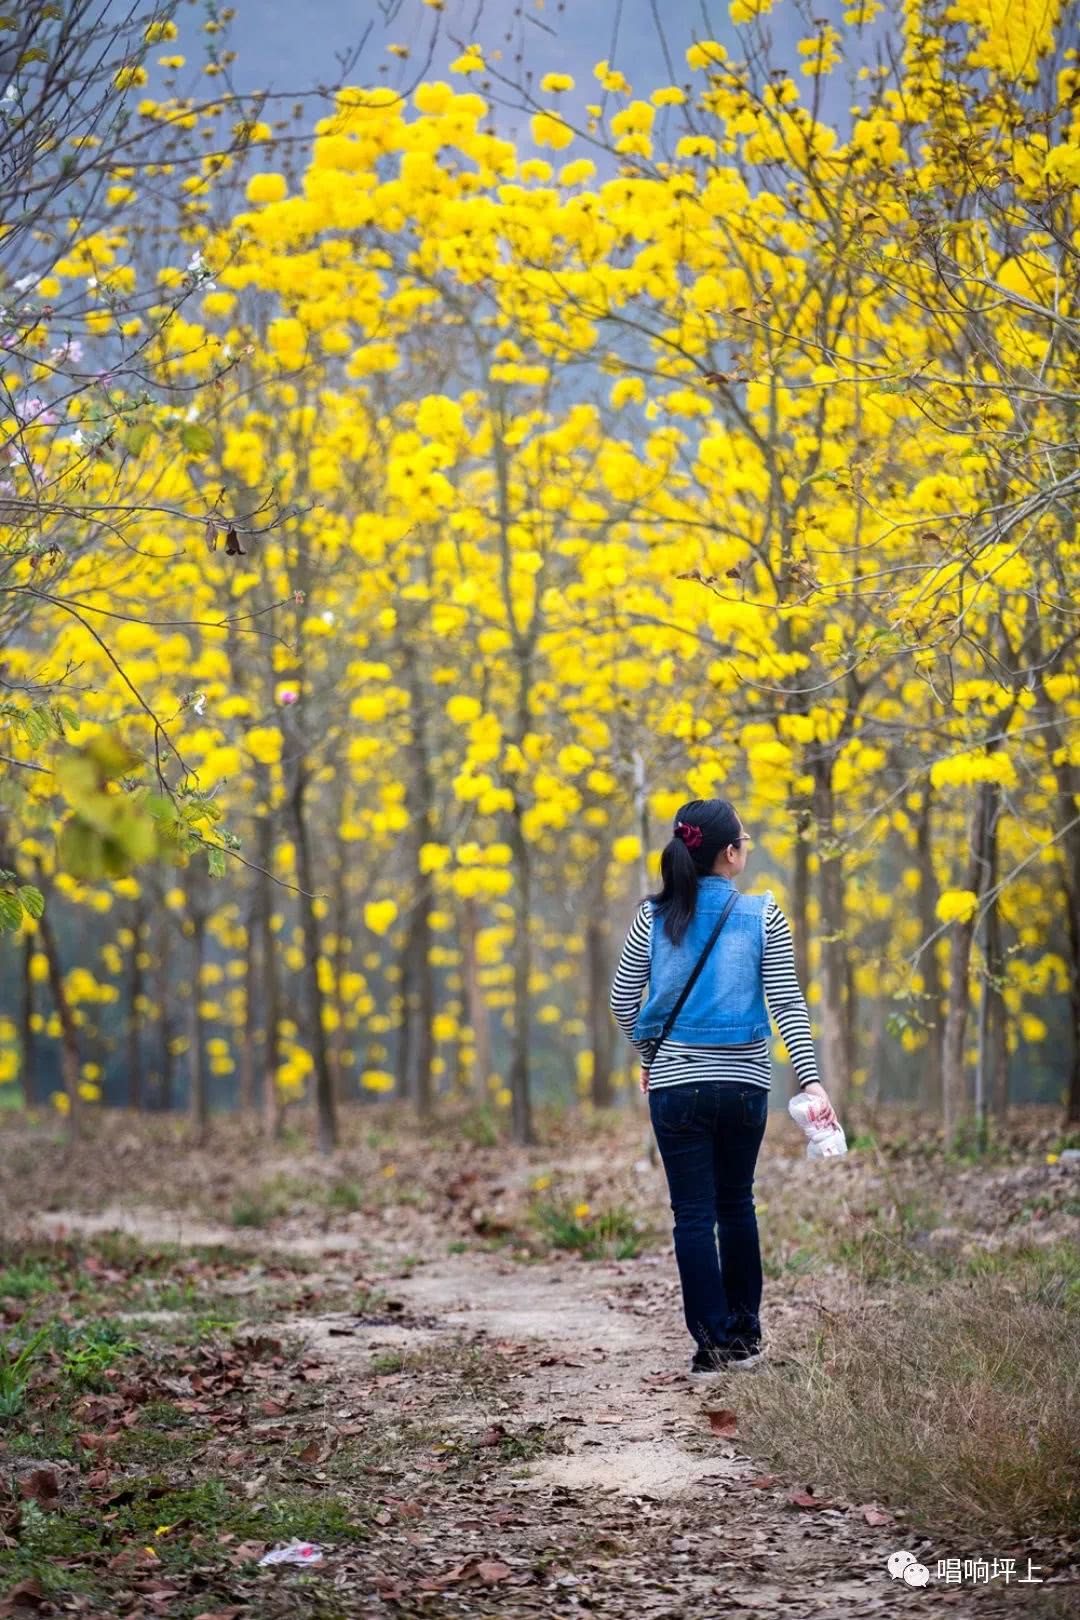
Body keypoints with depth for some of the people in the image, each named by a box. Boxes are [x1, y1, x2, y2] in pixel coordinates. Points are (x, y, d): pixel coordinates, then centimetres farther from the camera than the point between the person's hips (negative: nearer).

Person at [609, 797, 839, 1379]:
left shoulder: (654, 916, -1)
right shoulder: (763, 915, -4)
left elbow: (621, 999, 5)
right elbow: (788, 1005, -8)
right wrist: (810, 1079, -8)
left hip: (676, 1083, -1)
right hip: (745, 1082, 1)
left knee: (693, 1214, 4)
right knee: (736, 1204, 18)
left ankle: (713, 1343, 2)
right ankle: (745, 1335, 24)